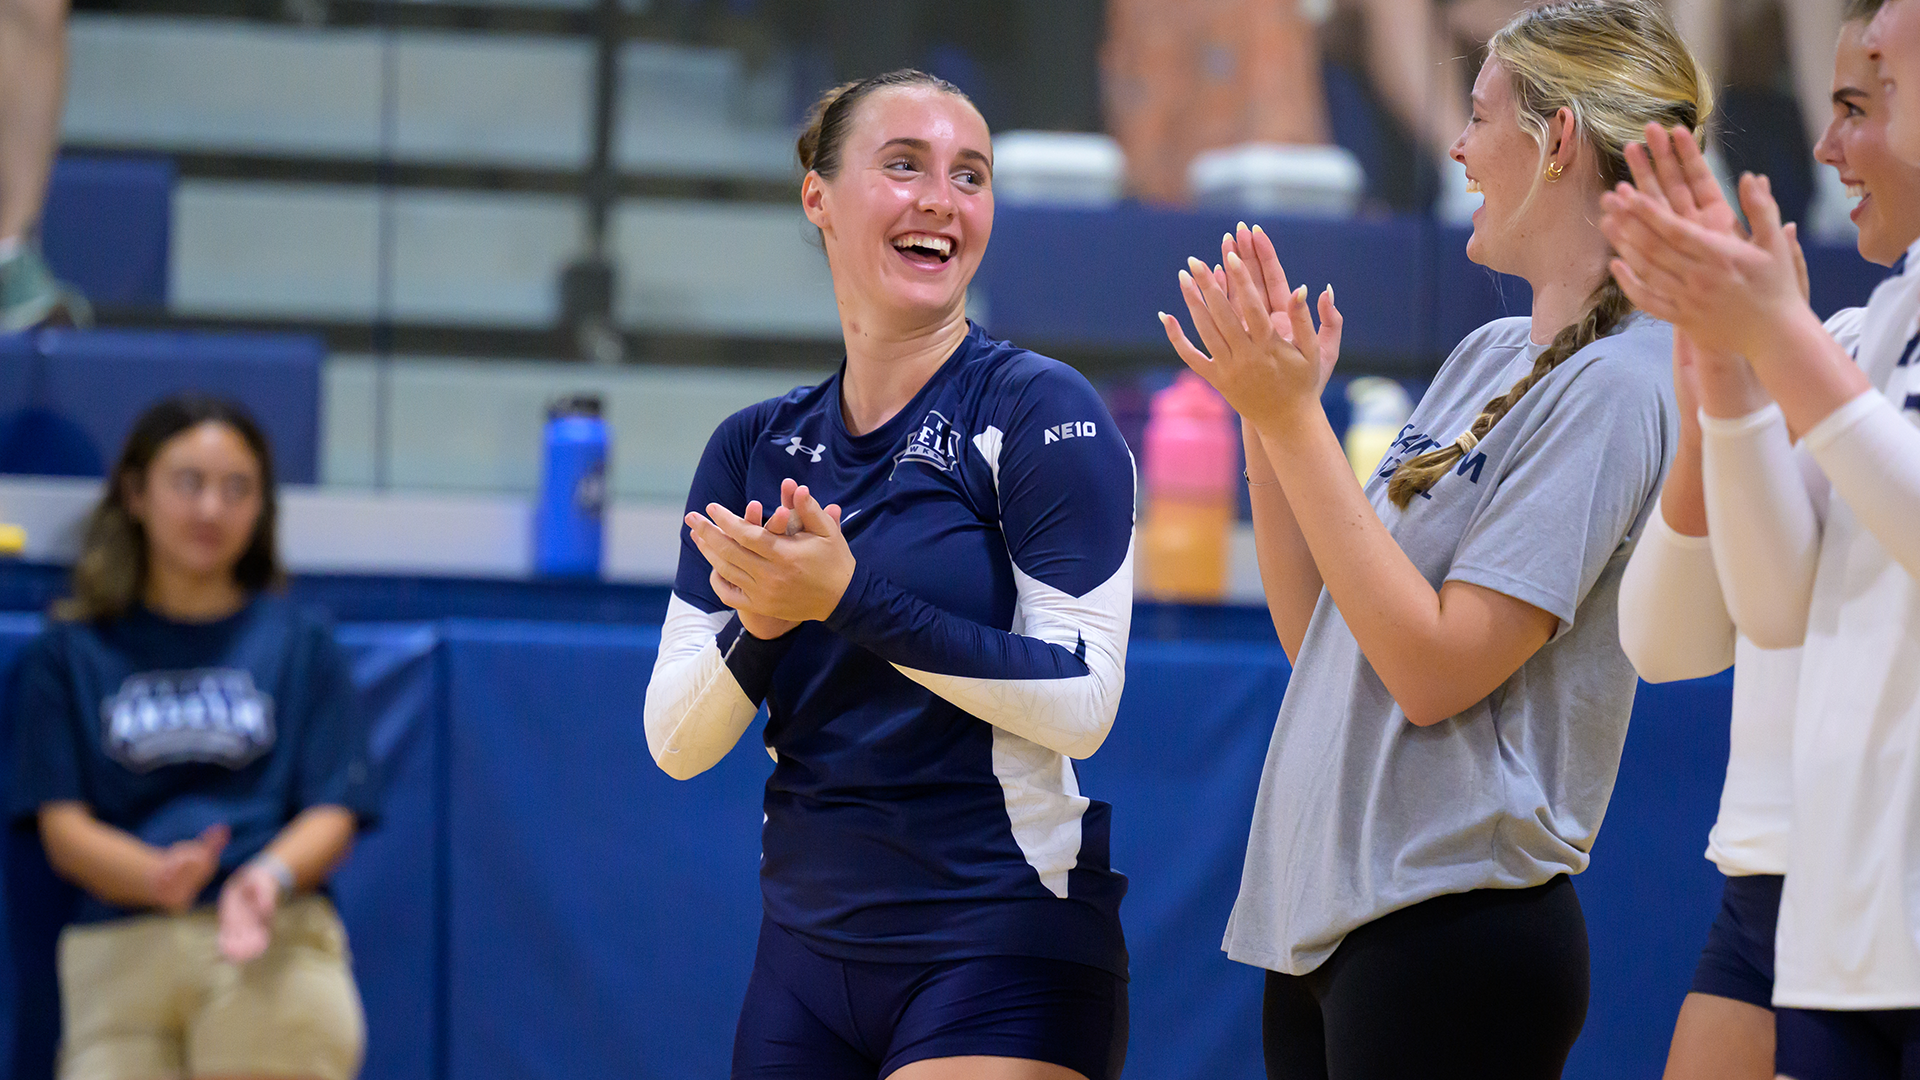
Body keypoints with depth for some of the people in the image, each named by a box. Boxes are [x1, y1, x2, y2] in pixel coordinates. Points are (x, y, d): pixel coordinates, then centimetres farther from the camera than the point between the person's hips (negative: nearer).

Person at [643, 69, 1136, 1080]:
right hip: (806, 948, 5)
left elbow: (1081, 702, -14)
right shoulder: (755, 448, 9)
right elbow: (675, 742, 5)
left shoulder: (1039, 409, -6)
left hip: (1004, 957, -5)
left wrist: (847, 597, -20)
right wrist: (761, 622, -15)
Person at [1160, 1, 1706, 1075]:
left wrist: (1295, 421, -17)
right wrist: (1268, 414, 5)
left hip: (1452, 931, -8)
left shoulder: (1615, 385, -12)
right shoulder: (1487, 355, 15)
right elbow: (1317, 634, 15)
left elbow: (1435, 669, -19)